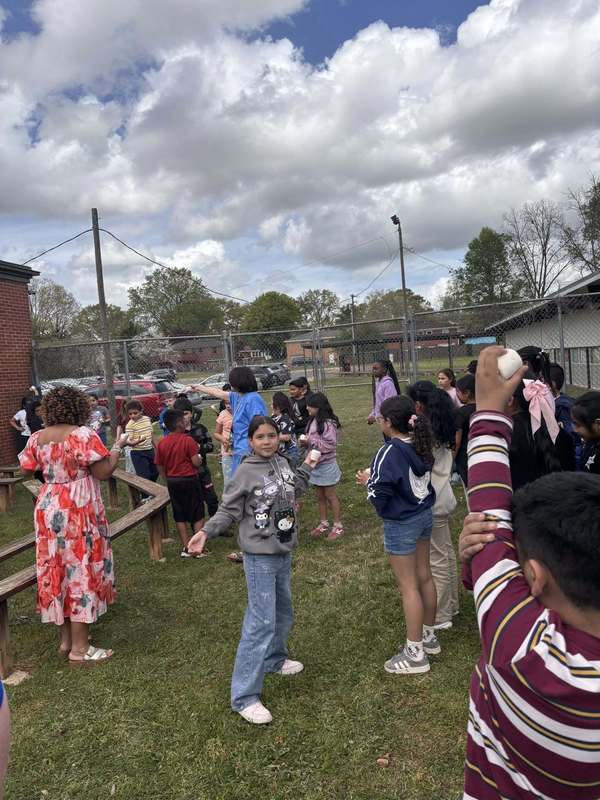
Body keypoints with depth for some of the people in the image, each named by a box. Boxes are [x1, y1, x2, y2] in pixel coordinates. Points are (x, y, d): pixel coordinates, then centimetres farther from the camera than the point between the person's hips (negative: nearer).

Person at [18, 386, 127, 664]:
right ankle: (79, 648, 10)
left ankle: (66, 639, 27)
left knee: (57, 571, 15)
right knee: (81, 571, 2)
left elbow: (26, 469, 13)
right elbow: (104, 472, -16)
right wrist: (118, 446, -4)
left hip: (48, 510, 6)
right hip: (79, 512, -6)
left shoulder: (37, 438, 3)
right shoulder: (83, 435, -15)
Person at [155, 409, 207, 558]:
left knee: (180, 516, 13)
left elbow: (160, 467, 2)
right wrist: (200, 458, 3)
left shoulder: (161, 443, -2)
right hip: (190, 480, -4)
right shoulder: (188, 440, -15)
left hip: (173, 482, 4)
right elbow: (196, 462, -19)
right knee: (197, 515, 8)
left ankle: (186, 548, 15)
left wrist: (168, 481, 15)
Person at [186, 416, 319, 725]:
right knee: (261, 622, -8)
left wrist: (306, 467, 14)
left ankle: (274, 659, 46)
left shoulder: (282, 463, 3)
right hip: (260, 556, -7)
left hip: (283, 551, 7)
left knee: (283, 612, 22)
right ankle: (244, 696, 1)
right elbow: (228, 510, -13)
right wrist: (206, 532, -26)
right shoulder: (246, 471, -16)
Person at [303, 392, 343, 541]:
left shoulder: (328, 423, -20)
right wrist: (305, 442, -6)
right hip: (315, 464, 8)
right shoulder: (313, 421, 5)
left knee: (330, 495, 3)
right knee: (320, 496, 16)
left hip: (327, 465, -8)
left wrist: (311, 442, -24)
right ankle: (324, 523, 29)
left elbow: (330, 445, -23)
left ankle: (338, 526, 15)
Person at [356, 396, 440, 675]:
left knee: (408, 586, 3)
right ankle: (429, 636, 36)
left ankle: (415, 653, 14)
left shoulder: (389, 453, -24)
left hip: (401, 525, -8)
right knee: (424, 577, 19)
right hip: (424, 515, 8)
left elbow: (379, 495, -24)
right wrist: (377, 477, 6)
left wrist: (368, 481, -3)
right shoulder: (420, 446, -1)